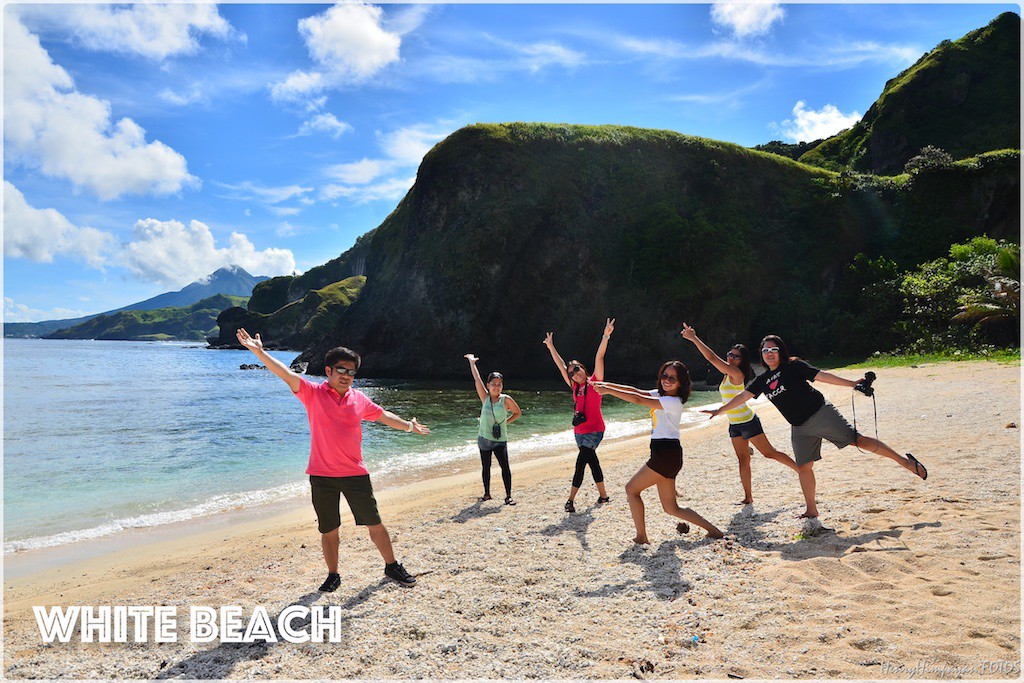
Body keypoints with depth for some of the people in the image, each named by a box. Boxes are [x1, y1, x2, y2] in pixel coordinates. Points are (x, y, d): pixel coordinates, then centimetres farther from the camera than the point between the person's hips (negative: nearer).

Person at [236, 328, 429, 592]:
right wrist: (259, 352, -27)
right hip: (322, 476, -2)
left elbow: (384, 416, 20)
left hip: (355, 474, 2)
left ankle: (392, 567, 26)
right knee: (329, 531, 11)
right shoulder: (313, 393, -5)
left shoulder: (359, 399, 5)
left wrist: (409, 426, 19)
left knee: (374, 524, 8)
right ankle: (333, 576, 30)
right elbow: (286, 374, -17)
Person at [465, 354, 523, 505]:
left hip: (500, 440, -3)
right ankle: (486, 493, 26)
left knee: (505, 467, -9)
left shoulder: (506, 399, -6)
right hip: (484, 438, 3)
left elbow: (518, 413, 6)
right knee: (485, 467, 13)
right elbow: (477, 379, -3)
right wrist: (472, 362, -4)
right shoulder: (485, 397, -1)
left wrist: (506, 422, -3)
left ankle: (508, 496, -1)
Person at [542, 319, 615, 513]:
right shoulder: (575, 386, 9)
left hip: (594, 430, -6)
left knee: (580, 462, -12)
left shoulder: (595, 381, -4)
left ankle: (571, 499, -11)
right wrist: (551, 347, 20)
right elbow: (561, 365, 16)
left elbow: (599, 358, -14)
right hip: (579, 431, 6)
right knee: (592, 462, 13)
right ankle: (603, 495, 25)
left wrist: (606, 336, -22)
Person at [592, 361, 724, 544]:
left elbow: (637, 399, -19)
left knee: (631, 489, 1)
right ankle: (713, 530, 16)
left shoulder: (673, 402, -14)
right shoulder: (660, 394, 14)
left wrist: (608, 390, -16)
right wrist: (608, 385, 1)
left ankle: (641, 537, 7)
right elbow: (637, 391, 10)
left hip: (666, 454, -9)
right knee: (671, 508, 12)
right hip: (665, 454, 9)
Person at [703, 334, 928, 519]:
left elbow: (822, 376, -7)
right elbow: (743, 396, 9)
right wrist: (719, 411, 5)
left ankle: (904, 460, 7)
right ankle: (811, 511, 12)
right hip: (800, 428, 5)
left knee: (857, 440, -9)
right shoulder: (762, 381, 9)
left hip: (821, 413, -5)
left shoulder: (793, 366, -4)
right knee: (803, 467, 3)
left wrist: (852, 383, -12)